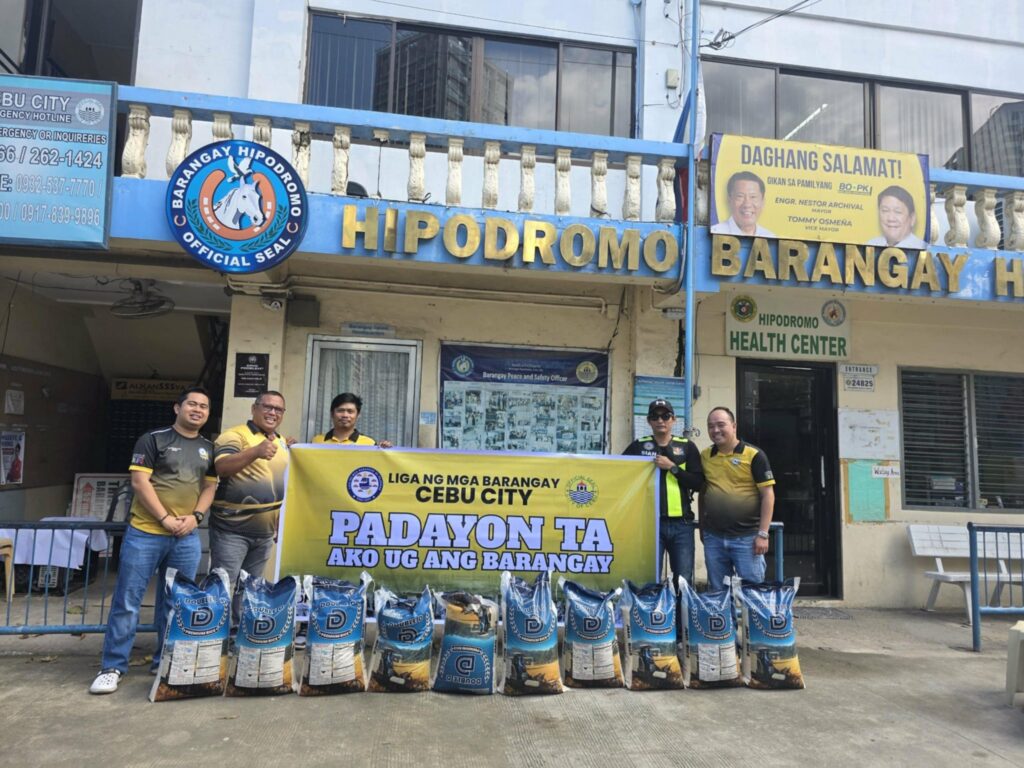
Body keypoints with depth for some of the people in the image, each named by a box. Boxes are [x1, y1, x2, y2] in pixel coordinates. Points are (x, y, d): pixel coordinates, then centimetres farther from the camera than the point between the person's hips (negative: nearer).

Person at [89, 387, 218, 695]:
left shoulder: (209, 449, 11)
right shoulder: (153, 439, -3)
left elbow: (210, 487, 12)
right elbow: (140, 482, -9)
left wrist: (195, 516, -5)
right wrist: (165, 518, -13)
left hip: (187, 538, 4)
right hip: (145, 533, -4)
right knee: (127, 601, 1)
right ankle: (113, 667, 12)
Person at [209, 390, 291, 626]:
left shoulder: (282, 443, 13)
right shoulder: (235, 435, -10)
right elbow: (222, 467, -28)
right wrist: (256, 452, -41)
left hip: (265, 531, 7)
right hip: (232, 528, -7)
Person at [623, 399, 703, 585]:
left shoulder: (687, 447, 8)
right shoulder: (638, 446, 8)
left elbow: (699, 483, 0)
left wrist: (672, 467, -10)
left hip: (681, 523, 0)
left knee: (684, 580, 4)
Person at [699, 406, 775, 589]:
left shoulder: (753, 455, -6)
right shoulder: (705, 456, 7)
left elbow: (767, 495, -6)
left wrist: (763, 534, -11)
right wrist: (702, 527, 14)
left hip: (746, 538, -4)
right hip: (713, 538, 4)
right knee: (718, 592, 13)